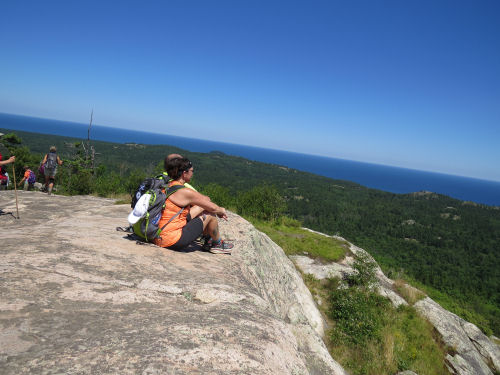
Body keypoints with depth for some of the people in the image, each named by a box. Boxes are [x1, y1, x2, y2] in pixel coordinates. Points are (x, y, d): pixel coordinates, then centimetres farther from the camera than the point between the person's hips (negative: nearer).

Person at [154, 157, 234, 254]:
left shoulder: (168, 186, 8)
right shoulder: (184, 192, -19)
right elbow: (213, 208, -9)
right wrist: (221, 210, 14)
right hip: (173, 241, -9)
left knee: (202, 206, 15)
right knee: (210, 214, 1)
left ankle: (208, 239, 34)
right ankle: (217, 244, 25)